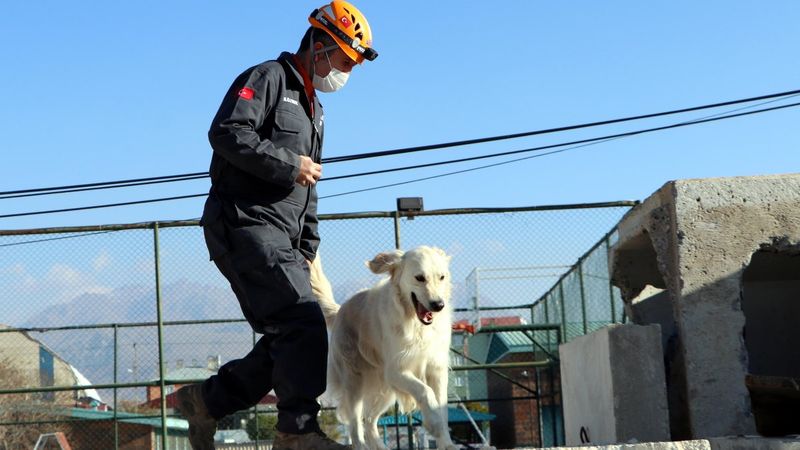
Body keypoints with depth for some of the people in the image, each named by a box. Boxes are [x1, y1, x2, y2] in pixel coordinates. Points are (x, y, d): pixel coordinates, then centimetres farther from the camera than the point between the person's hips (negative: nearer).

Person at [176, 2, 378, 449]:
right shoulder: (268, 78, -3)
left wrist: (307, 249, 22)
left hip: (279, 238, 10)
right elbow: (226, 132, -20)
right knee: (304, 322, -19)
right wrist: (288, 164, -16)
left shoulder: (313, 109, 26)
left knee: (287, 341, 5)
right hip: (244, 223, -10)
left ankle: (206, 400, 15)